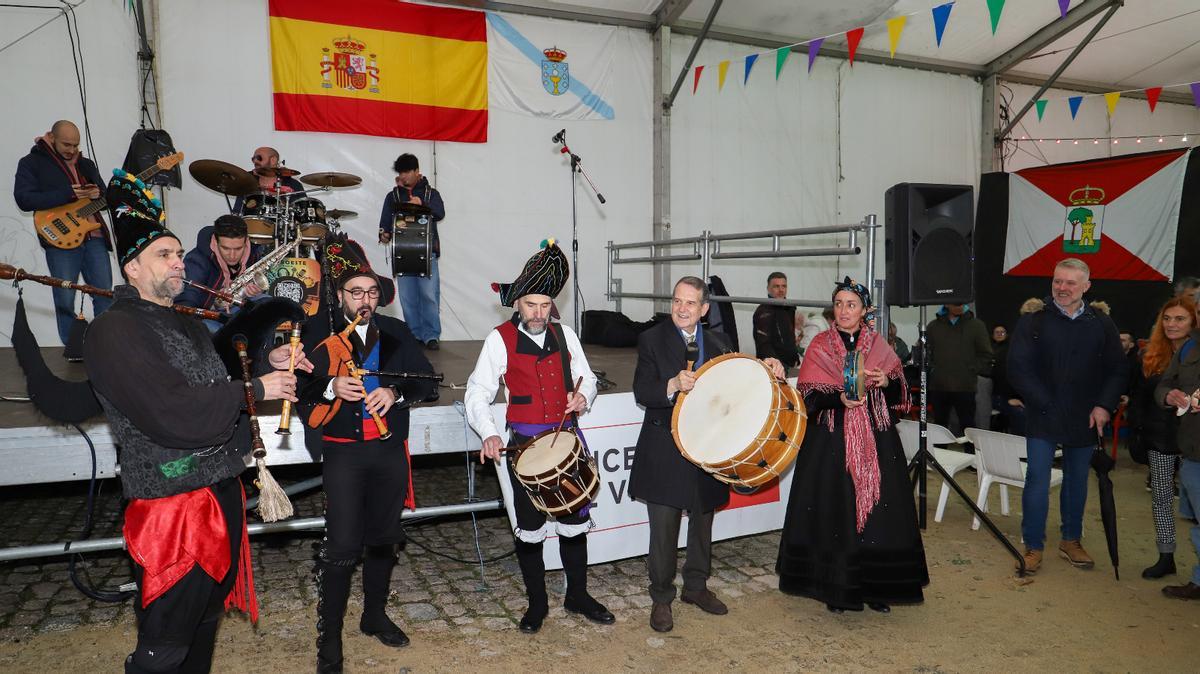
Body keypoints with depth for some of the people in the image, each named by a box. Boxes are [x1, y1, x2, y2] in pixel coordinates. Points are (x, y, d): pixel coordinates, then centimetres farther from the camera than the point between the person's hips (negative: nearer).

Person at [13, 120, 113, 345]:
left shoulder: (86, 164, 18)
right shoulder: (31, 162, 3)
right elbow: (24, 199, -10)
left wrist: (98, 194, -3)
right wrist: (68, 195, -18)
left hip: (94, 236, 4)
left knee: (105, 293, 3)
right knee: (65, 299, -3)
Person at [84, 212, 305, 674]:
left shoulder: (189, 325, 16)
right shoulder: (114, 332, -14)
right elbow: (173, 414, -24)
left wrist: (267, 363, 8)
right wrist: (255, 389, -17)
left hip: (222, 491, 9)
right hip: (173, 502, -9)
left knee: (207, 619, 21)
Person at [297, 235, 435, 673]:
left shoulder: (396, 332, 6)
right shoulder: (320, 335, -1)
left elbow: (425, 377, 2)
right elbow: (298, 389, -3)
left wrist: (395, 393, -16)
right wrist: (332, 387, -22)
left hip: (390, 451, 3)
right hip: (344, 452, -3)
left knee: (383, 538, 15)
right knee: (342, 546, -6)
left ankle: (375, 616, 34)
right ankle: (329, 638, 8)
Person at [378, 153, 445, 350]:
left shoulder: (431, 193, 11)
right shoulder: (392, 197, 17)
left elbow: (440, 214, -7)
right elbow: (385, 221, 13)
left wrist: (422, 205, -24)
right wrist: (384, 234, -9)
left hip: (427, 252, -2)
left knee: (429, 294, -8)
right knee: (407, 297, 1)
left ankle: (431, 336, -3)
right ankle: (414, 335, 9)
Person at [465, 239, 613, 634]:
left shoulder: (564, 334, 6)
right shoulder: (500, 339, -6)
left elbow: (586, 377, 16)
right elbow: (478, 393, -9)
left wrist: (583, 397, -7)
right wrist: (489, 434, -25)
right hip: (526, 441, -3)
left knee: (574, 519, 12)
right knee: (530, 525, 8)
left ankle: (577, 596, 31)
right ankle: (536, 604, 26)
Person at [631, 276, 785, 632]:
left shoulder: (719, 342, 6)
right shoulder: (652, 340, -6)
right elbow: (641, 393, -14)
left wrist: (764, 368, -10)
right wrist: (672, 386, -32)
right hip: (665, 451, -4)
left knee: (702, 522, 18)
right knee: (664, 528, 3)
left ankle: (696, 586, 38)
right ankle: (661, 598, 22)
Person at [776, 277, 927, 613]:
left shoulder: (879, 345, 9)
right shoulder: (820, 345, 3)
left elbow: (900, 393, 10)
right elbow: (809, 395, -6)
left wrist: (886, 381, -11)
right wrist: (840, 398, -22)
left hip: (876, 441, 2)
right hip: (832, 442, -2)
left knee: (878, 510, 2)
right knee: (834, 511, -1)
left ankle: (875, 586, 17)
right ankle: (836, 589, 12)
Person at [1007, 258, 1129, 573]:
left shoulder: (1102, 325, 4)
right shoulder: (1032, 321, -4)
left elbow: (1118, 370, 6)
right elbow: (1018, 369, -8)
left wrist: (1104, 406, -7)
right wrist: (1045, 404, -12)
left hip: (1085, 420, 3)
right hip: (1043, 418, -3)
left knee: (1077, 481, 14)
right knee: (1037, 480, -3)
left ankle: (1071, 541, 29)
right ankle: (1033, 546, 8)